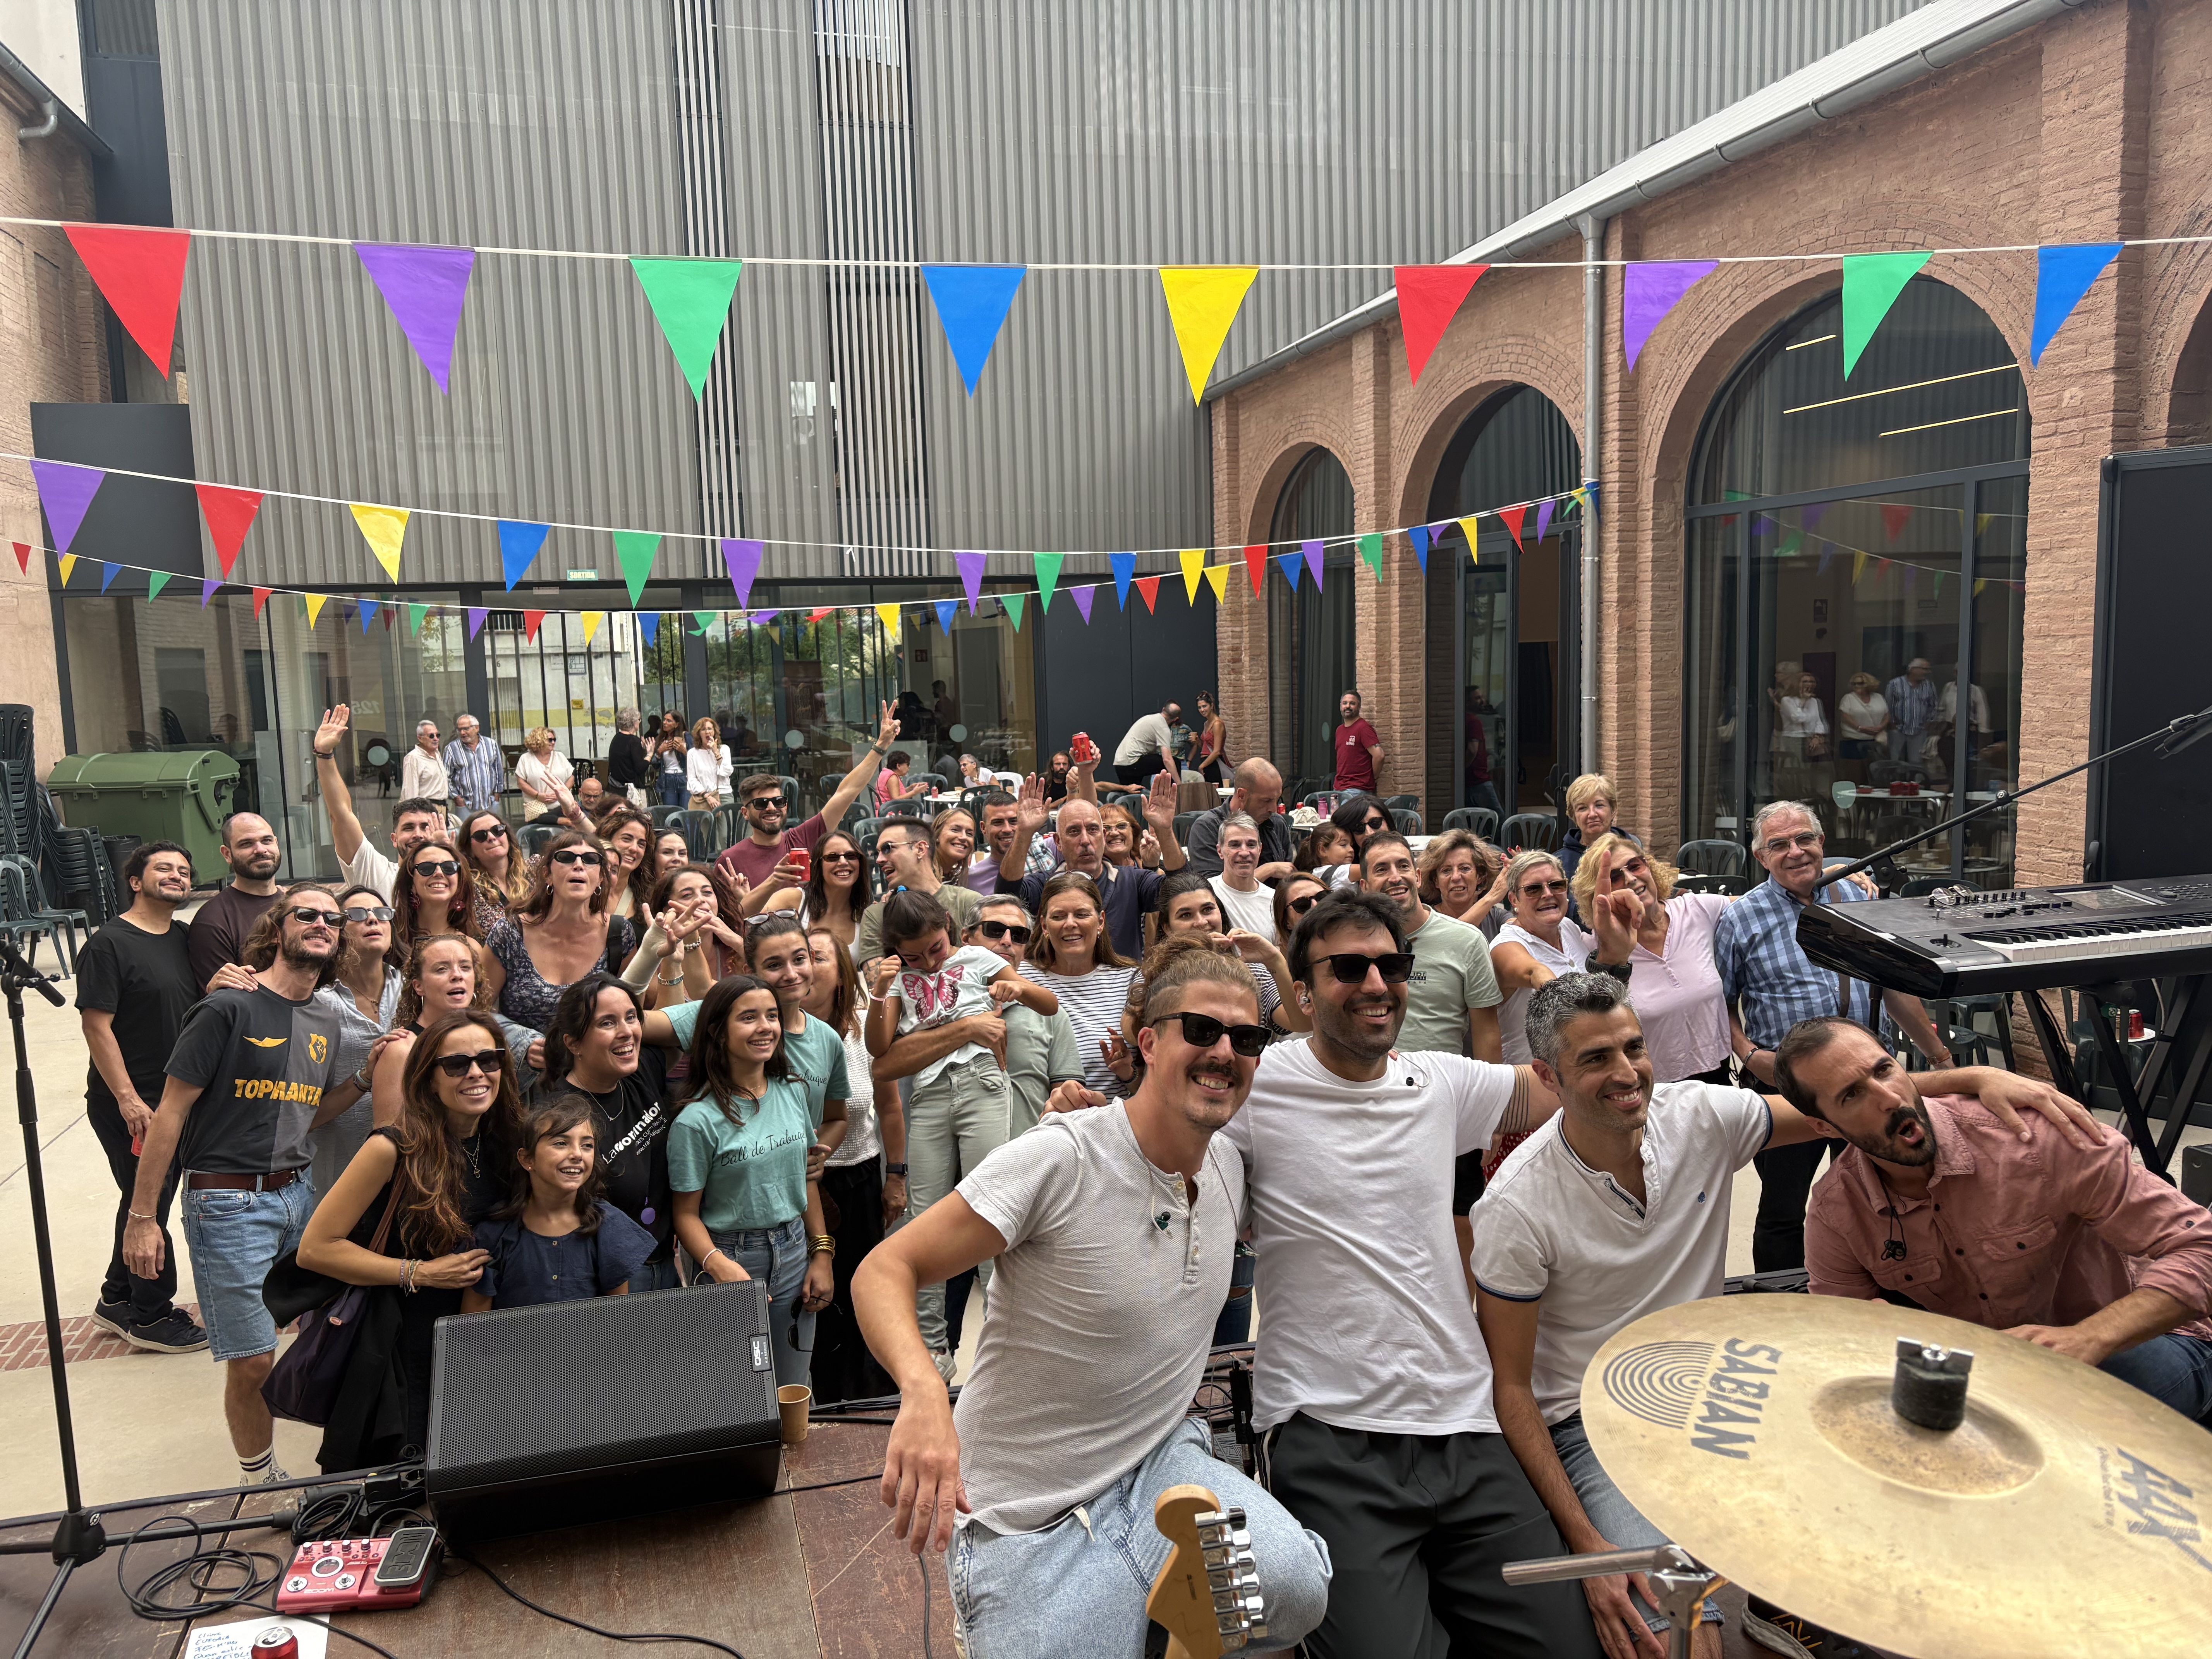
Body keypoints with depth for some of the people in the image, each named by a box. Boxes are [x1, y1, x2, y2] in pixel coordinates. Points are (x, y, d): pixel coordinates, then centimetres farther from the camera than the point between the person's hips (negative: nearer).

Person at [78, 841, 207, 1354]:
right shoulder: (110, 944, -13)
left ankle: (117, 1300, 34)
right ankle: (151, 1317, 16)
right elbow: (96, 1025, -16)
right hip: (127, 1105, -7)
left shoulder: (185, 938, 8)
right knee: (148, 1205, 2)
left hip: (180, 1097, 7)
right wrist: (127, 1099, -19)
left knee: (149, 1200, 18)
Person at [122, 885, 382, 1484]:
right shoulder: (230, 1008, -11)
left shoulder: (324, 1022, 10)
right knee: (253, 1360, -1)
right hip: (228, 1202, -6)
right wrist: (142, 1217, -11)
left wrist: (365, 1077, -1)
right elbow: (171, 1111, -10)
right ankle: (261, 1484, 21)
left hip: (298, 1192, 6)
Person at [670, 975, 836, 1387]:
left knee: (791, 1396, 12)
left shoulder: (793, 1091, 3)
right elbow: (687, 1214, -10)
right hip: (734, 1260, -4)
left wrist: (822, 1254, 8)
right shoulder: (698, 1121, -13)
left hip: (794, 1254, 5)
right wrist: (722, 1267, -26)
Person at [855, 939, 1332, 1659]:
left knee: (1294, 1585, -23)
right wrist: (923, 1391, -40)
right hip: (1030, 1517, -4)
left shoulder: (1229, 1168, 2)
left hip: (1155, 1464, 5)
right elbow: (884, 1273, -22)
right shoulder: (1059, 1159, -20)